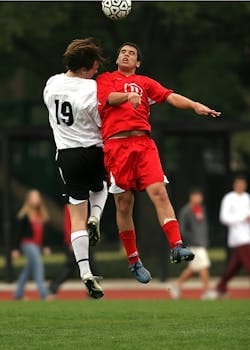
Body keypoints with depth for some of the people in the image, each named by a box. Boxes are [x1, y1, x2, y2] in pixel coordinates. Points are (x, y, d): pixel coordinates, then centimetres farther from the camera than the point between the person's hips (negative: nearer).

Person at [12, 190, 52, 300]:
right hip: (28, 244, -7)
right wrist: (16, 249, -8)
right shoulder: (24, 215, -7)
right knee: (38, 264, -18)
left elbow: (44, 232, 19)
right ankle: (43, 293, -23)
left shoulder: (42, 214, 13)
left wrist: (46, 246, 17)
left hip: (37, 245, 7)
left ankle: (18, 294, 20)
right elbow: (19, 232, -7)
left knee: (29, 269, 11)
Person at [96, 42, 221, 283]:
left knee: (159, 192, -17)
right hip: (116, 144, -2)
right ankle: (133, 261, 10)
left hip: (143, 143, 2)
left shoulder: (145, 83, 22)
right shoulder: (105, 79, 16)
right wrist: (128, 95, -26)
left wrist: (194, 106, -9)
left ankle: (176, 247, -26)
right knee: (124, 204, -1)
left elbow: (170, 96, 8)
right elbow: (110, 97, -5)